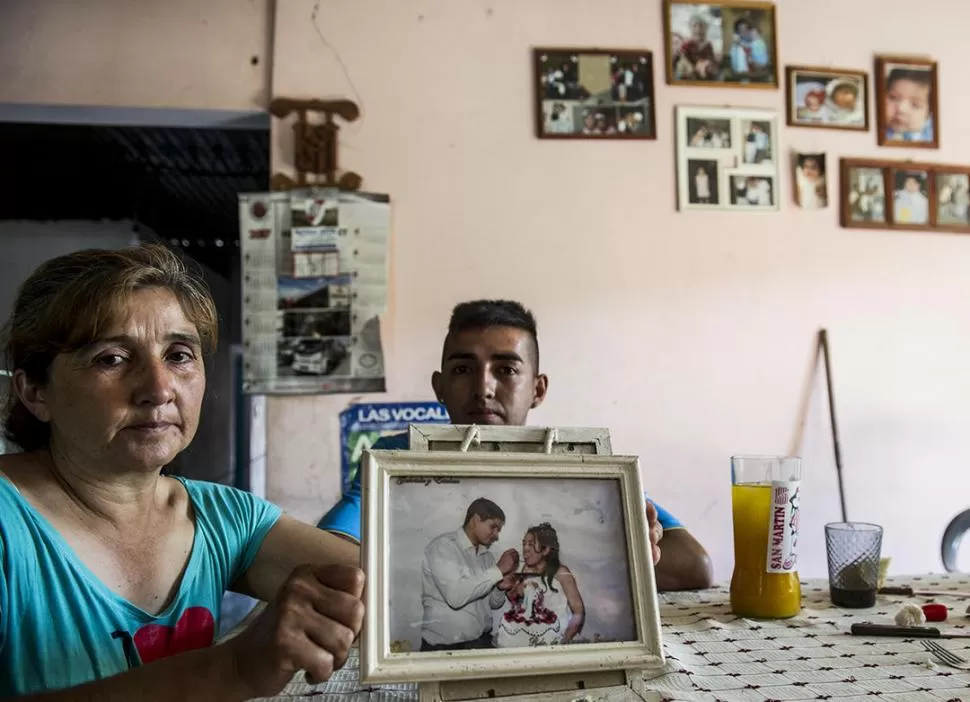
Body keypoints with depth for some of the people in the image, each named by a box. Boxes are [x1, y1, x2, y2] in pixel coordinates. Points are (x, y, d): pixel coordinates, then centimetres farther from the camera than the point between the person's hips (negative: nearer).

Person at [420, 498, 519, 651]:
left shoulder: (487, 556, 9)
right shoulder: (442, 546, -9)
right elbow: (455, 596, -21)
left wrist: (500, 587, -4)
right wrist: (498, 570, -16)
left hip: (482, 642, 4)